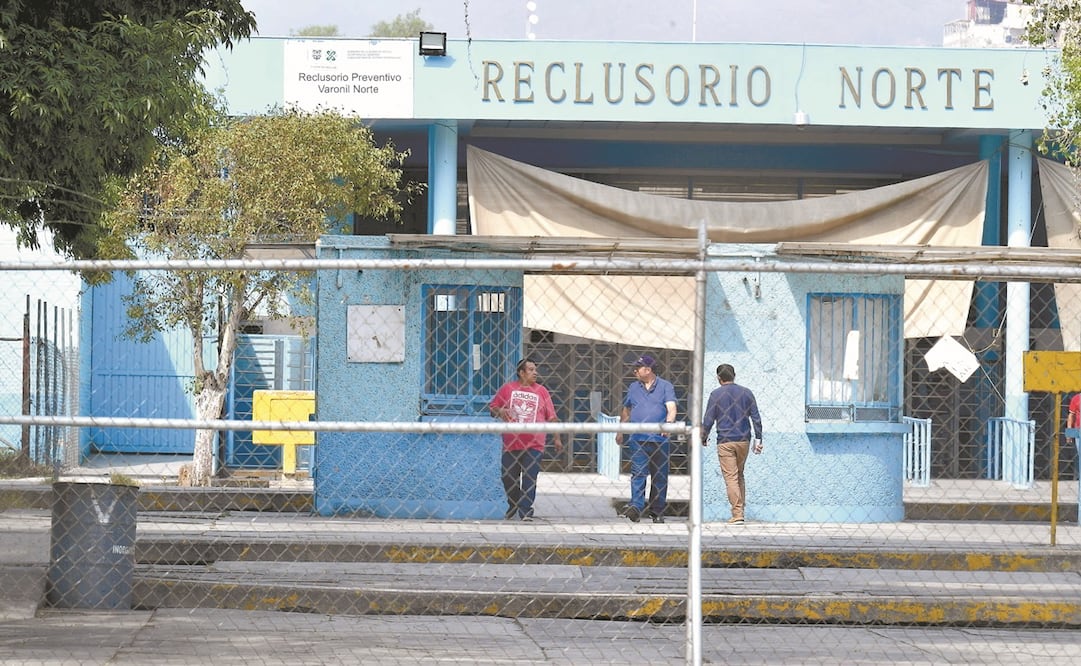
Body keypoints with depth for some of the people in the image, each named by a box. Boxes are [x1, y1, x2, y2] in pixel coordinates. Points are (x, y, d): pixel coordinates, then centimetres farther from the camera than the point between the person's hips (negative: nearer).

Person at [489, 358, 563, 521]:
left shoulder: (541, 391, 7)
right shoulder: (507, 388, 6)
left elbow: (551, 416, 9)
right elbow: (492, 407, 12)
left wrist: (556, 437, 5)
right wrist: (499, 411, -10)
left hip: (534, 445, -1)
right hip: (510, 444, 1)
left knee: (530, 480, -8)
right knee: (508, 478, 9)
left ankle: (526, 511, -7)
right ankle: (513, 507, 30)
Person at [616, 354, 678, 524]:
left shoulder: (665, 386, 5)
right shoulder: (633, 387, 16)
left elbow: (671, 407, -8)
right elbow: (626, 410, 26)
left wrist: (669, 423, -27)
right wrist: (620, 431, 25)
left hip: (660, 439, -1)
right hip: (637, 439, 1)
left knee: (659, 477, 4)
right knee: (638, 474, -10)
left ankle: (657, 510, 13)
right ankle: (636, 507, -18)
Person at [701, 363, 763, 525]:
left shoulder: (716, 395, -4)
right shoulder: (746, 393, 5)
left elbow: (708, 420, -3)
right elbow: (756, 418, 4)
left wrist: (703, 438, 12)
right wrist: (758, 439, 8)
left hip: (725, 442, -4)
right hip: (744, 440, 4)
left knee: (731, 477, -4)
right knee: (740, 475, 19)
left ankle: (737, 514, -11)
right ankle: (741, 507, 21)